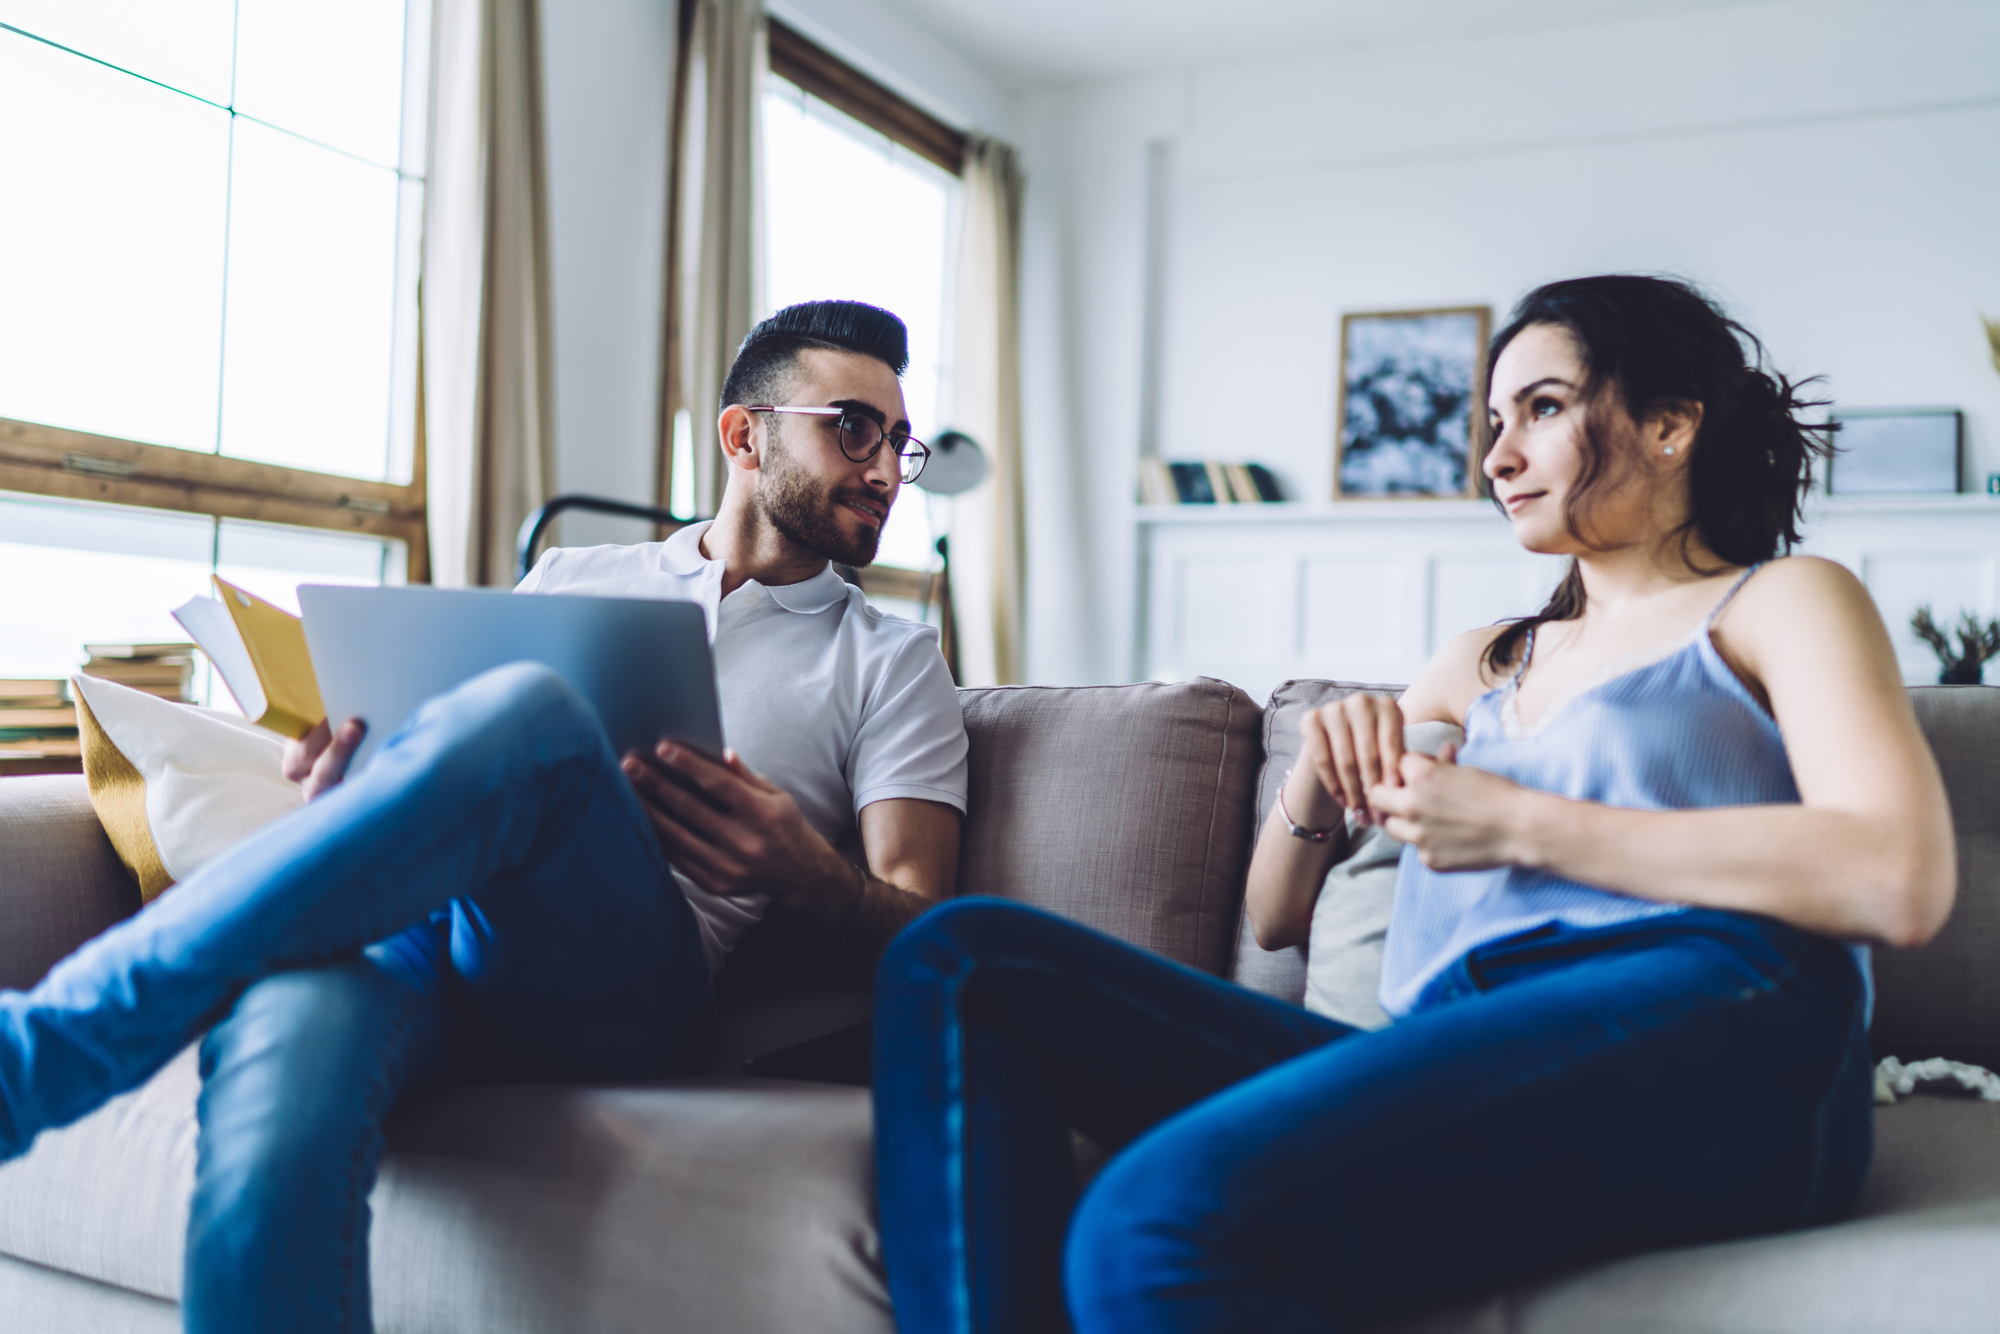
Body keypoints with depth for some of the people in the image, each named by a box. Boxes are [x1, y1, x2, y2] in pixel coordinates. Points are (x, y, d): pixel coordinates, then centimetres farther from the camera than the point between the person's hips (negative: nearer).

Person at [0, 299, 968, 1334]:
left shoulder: (891, 661, 19)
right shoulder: (569, 578, 27)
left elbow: (918, 933, 7)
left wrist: (798, 877, -17)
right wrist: (346, 807, -2)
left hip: (616, 994, -2)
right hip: (413, 930, 2)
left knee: (525, 712, -34)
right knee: (288, 1053, -38)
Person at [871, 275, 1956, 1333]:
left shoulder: (1777, 603, 15)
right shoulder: (1482, 665, 30)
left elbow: (1902, 883, -7)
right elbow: (1275, 919, 30)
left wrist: (1519, 826, -6)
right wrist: (1317, 777, 7)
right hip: (1450, 1062, 7)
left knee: (1159, 1224, -35)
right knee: (961, 959, -9)